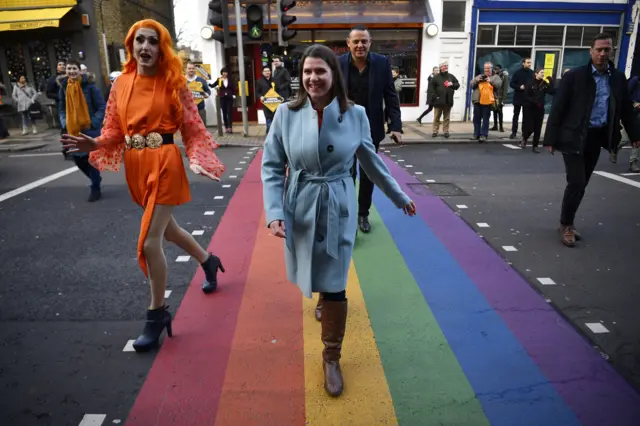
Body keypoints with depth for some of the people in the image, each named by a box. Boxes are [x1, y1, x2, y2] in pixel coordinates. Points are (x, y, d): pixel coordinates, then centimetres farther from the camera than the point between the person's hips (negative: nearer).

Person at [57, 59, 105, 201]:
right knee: (77, 158, 9)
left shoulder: (89, 85, -9)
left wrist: (93, 123, -15)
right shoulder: (64, 87, 6)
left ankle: (95, 188, 12)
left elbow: (102, 106, -8)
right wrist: (65, 123, 0)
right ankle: (96, 179, 34)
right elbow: (61, 108, 15)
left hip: (90, 129, -5)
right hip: (73, 130, 5)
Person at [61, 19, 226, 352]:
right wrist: (95, 144, -10)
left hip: (164, 163, -6)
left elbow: (192, 128, -7)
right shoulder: (121, 84, 6)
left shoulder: (173, 82, -6)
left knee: (150, 242, -8)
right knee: (164, 225, 22)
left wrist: (198, 160, -22)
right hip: (135, 165, 6)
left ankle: (157, 313, 11)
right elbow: (116, 130, 8)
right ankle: (208, 261, 49)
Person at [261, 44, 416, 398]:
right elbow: (271, 167, -5)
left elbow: (371, 161, 6)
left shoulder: (355, 115, -7)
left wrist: (399, 197, 14)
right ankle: (323, 293, 57)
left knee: (333, 285, 0)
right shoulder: (287, 114, -9)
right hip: (300, 207, 1)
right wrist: (274, 212, -17)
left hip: (338, 208, -1)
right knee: (313, 276, 19)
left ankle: (331, 357, 20)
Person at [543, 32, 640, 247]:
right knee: (576, 183, -8)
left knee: (581, 184, 11)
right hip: (575, 137, -5)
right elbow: (558, 107, -8)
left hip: (597, 138, 5)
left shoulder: (618, 78, 7)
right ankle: (566, 225, 9)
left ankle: (567, 223, 25)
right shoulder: (575, 75, -7)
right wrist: (551, 138, -11)